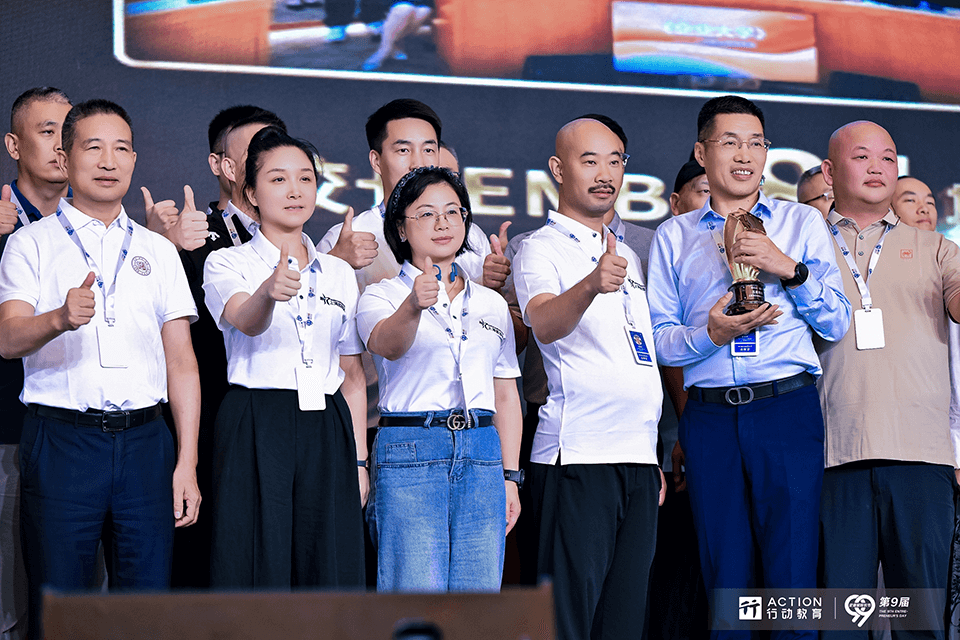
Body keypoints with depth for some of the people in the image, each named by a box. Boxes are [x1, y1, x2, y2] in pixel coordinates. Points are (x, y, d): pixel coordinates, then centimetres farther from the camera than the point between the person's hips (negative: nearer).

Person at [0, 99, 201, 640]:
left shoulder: (158, 251, 16)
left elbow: (181, 361, 12)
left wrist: (187, 462, 3)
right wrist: (60, 319, -30)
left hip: (145, 442, 3)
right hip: (62, 438, -2)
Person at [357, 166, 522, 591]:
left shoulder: (492, 304, 17)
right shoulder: (382, 296, 3)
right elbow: (388, 344, -21)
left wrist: (510, 476, 11)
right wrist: (413, 306, -42)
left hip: (481, 452, 4)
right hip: (410, 452, -4)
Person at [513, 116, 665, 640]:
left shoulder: (628, 257, 20)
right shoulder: (541, 248, -3)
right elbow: (544, 325, -23)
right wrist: (591, 285, -44)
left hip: (638, 457, 7)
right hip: (576, 457, -7)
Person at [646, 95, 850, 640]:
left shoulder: (802, 222, 12)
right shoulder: (674, 237, 14)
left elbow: (837, 324, 6)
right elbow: (658, 339, 7)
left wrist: (790, 269, -8)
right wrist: (711, 334, -12)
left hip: (788, 410, -1)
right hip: (710, 416, 1)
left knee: (793, 575, -6)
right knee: (724, 578, 4)